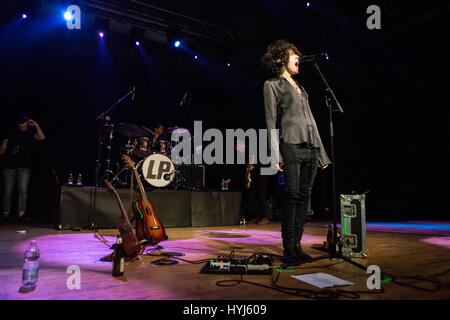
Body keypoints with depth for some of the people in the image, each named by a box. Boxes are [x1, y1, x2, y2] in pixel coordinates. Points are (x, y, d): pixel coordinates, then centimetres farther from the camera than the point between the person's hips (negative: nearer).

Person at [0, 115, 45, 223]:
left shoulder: (30, 133, 8)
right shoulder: (10, 133, 10)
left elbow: (42, 137, -14)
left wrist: (36, 126, -13)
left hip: (24, 166, -1)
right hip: (9, 166, 1)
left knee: (23, 190, -10)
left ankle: (21, 212, -12)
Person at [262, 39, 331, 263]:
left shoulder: (300, 87, 27)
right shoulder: (272, 85, 8)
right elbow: (271, 121, -2)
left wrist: (321, 152, 17)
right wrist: (275, 154, -13)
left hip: (311, 147, 7)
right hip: (291, 144, -6)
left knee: (304, 196, 2)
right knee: (291, 194, -12)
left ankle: (297, 245, 8)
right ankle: (288, 248, -5)